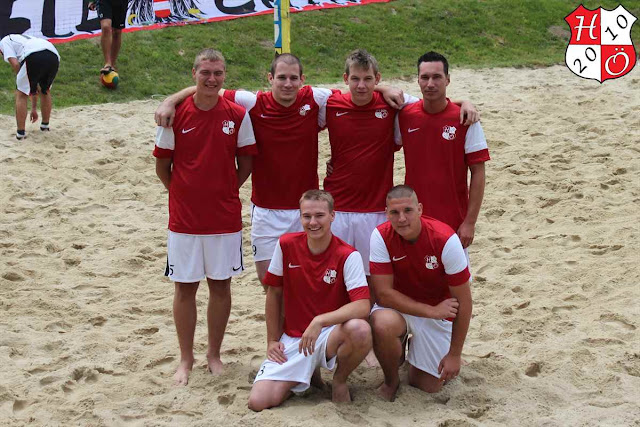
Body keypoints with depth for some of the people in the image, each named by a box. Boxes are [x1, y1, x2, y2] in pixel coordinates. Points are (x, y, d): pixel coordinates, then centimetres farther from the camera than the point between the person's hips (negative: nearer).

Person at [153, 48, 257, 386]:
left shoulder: (238, 115, -3)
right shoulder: (176, 114, -6)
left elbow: (246, 162, 5)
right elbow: (162, 164, 3)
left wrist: (225, 191, 2)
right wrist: (182, 194, 4)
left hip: (225, 216, 1)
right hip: (184, 218, -1)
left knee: (220, 285, 9)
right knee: (185, 288, 6)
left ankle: (214, 354, 24)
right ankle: (186, 359, 19)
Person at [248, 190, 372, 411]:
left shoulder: (348, 256, -13)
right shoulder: (286, 245, -3)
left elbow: (363, 306, -25)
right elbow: (274, 294, 8)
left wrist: (319, 321, -34)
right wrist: (272, 341, 6)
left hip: (331, 333, -2)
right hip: (292, 338, 2)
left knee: (360, 330, -39)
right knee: (258, 402, -18)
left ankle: (340, 380, -4)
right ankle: (307, 374, 16)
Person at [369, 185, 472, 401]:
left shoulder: (445, 239, -23)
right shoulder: (381, 236, -19)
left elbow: (463, 301, -16)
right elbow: (384, 293, -19)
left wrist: (454, 355, -13)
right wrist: (432, 311, -24)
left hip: (439, 310, 0)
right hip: (397, 307, 0)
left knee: (429, 386, -5)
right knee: (383, 324, -35)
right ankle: (391, 381, -4)